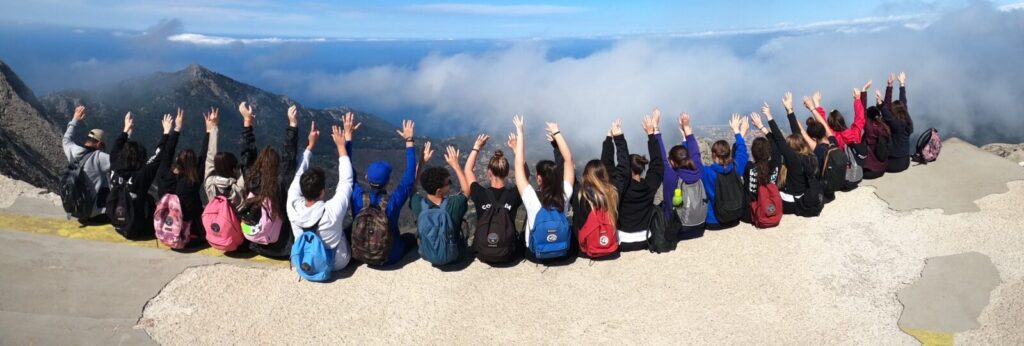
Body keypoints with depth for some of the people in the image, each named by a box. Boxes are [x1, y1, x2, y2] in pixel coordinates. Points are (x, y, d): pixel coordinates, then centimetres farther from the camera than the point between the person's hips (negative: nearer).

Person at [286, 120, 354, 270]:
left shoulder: (293, 207, -27)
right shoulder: (333, 210, -36)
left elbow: (298, 175, -11)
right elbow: (346, 181, -21)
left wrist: (310, 145, -4)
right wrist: (341, 145, -15)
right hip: (337, 263, -3)